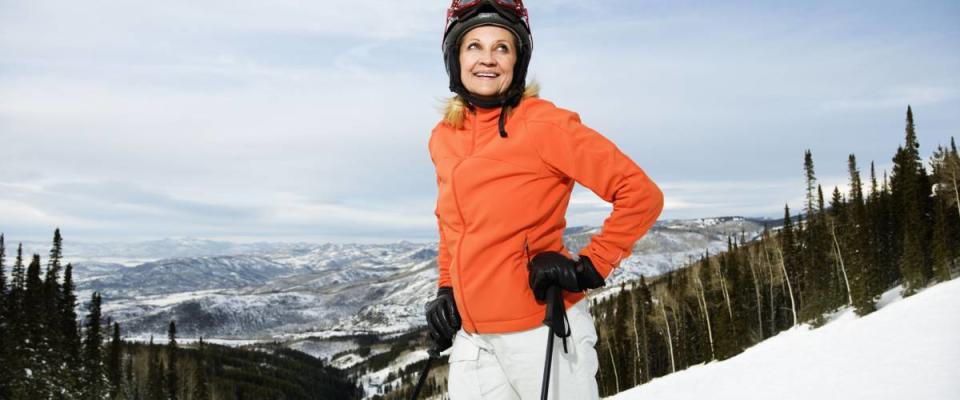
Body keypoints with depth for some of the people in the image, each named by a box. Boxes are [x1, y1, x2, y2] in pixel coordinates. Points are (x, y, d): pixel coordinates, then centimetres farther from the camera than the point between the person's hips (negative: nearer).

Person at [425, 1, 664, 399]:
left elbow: (641, 194, -13)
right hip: (471, 337, 6)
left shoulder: (543, 124, -12)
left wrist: (589, 267, -15)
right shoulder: (443, 137, 6)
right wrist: (446, 289, 13)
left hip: (539, 331, -5)